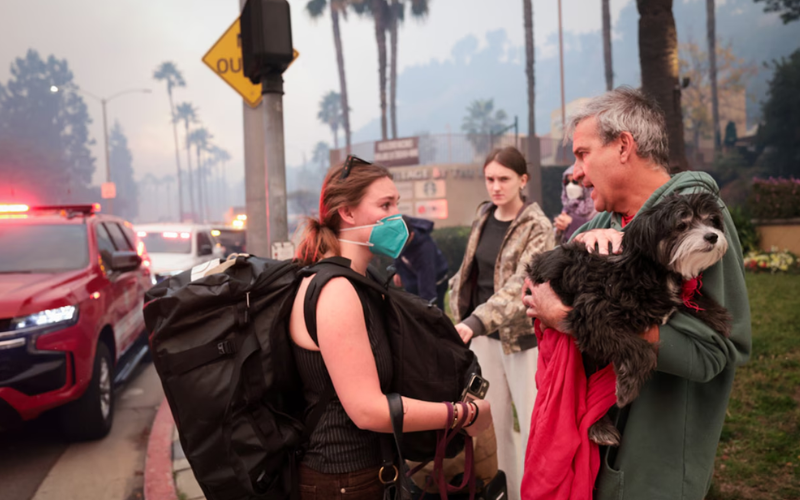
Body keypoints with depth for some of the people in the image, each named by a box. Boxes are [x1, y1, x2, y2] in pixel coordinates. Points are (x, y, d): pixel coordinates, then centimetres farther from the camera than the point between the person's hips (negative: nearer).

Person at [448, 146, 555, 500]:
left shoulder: (538, 227, -13)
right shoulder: (483, 216, 5)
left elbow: (520, 286, -26)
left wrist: (473, 323, -38)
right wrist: (462, 316, 8)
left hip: (523, 336, -5)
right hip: (483, 334, 6)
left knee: (532, 425, 3)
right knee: (493, 423, 14)